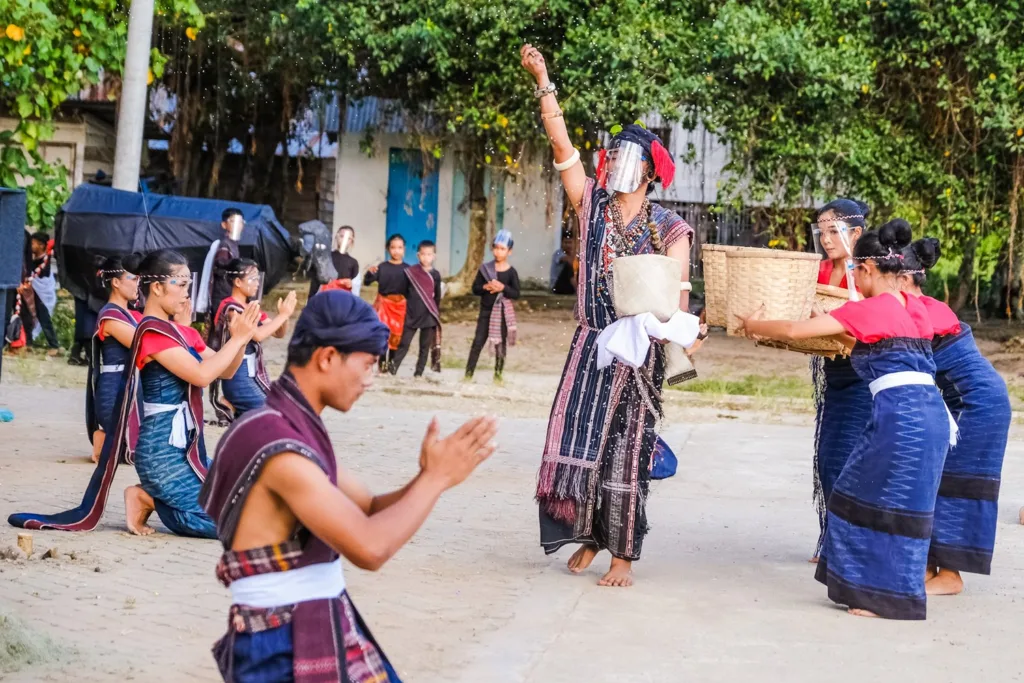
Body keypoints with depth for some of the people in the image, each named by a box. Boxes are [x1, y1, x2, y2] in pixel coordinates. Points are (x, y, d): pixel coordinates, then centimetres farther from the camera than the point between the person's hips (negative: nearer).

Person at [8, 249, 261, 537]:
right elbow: (202, 375, -23)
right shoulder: (153, 330, -14)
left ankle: (152, 495, 12)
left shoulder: (182, 333, 13)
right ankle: (148, 499, 1)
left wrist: (241, 338, -2)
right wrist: (238, 338, -15)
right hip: (161, 449, -9)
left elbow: (225, 371, 15)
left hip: (183, 446, 9)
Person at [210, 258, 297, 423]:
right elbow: (257, 334, -25)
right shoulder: (230, 308, -14)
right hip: (238, 374, -8)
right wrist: (283, 315, -18)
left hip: (253, 371, 8)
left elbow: (279, 333, 12)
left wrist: (284, 315, -7)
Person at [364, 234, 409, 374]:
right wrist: (369, 273, -28)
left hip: (401, 305, 2)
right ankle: (382, 362, -4)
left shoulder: (407, 269, 1)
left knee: (396, 335, 6)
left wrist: (409, 307, 0)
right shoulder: (382, 267, -4)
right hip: (384, 303, -2)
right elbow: (367, 281, -8)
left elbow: (410, 289, 5)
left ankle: (391, 361, 17)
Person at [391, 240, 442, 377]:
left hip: (428, 315, 1)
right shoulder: (410, 272, -1)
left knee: (425, 346, 5)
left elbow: (437, 296, 11)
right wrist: (406, 307, 2)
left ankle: (419, 373, 11)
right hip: (412, 314, -1)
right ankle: (392, 369, -2)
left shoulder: (435, 275, 3)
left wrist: (436, 314, 13)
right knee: (404, 343, -4)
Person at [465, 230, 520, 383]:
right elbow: (475, 288, 1)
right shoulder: (485, 268, -1)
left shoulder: (511, 272, -5)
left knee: (501, 344, 7)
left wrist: (503, 287, -22)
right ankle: (469, 373, 4)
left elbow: (516, 294, -7)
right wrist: (485, 287, -18)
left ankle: (498, 374, 17)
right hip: (486, 310, 1)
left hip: (503, 311, -1)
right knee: (478, 342, 1)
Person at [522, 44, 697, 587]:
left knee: (626, 450, 2)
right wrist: (543, 81, -10)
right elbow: (561, 144, -2)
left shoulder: (668, 229, -1)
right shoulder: (591, 206, 5)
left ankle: (623, 554, 9)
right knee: (577, 440, 0)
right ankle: (589, 536, 17)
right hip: (591, 344, 2)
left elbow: (677, 291, -8)